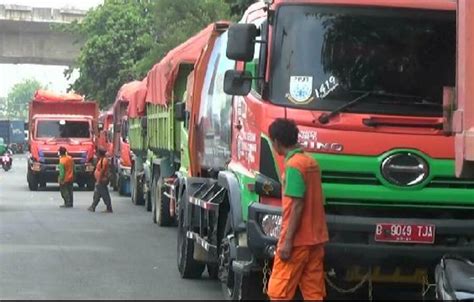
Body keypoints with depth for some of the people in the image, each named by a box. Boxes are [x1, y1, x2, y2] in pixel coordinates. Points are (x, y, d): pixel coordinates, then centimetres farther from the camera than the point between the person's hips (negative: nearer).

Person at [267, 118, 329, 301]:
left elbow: (297, 205, -18)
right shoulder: (311, 162, 13)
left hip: (297, 240, -8)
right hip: (315, 238, 9)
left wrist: (287, 241, -18)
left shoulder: (293, 165, -13)